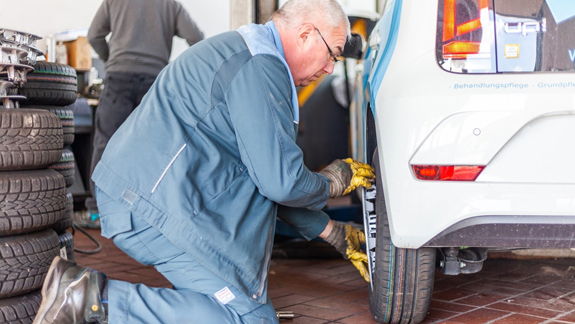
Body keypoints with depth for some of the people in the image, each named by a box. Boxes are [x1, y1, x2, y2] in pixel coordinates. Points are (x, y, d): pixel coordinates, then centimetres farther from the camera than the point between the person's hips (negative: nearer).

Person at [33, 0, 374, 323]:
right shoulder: (260, 65, -12)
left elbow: (270, 172, 26)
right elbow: (282, 181, -16)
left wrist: (336, 234, 27)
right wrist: (337, 180, 6)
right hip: (157, 208, -10)